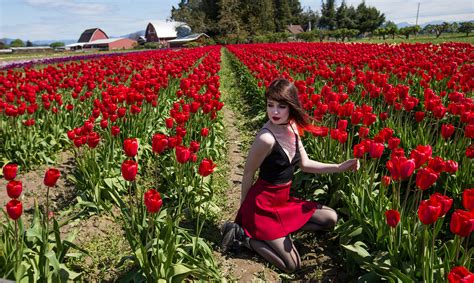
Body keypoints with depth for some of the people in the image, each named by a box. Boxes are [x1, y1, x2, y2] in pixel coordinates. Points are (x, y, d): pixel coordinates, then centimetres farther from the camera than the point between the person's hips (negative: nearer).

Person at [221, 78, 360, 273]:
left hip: (283, 199, 8)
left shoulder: (292, 128, -3)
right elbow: (248, 173, -16)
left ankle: (281, 229, 9)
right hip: (262, 204, -8)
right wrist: (245, 208, -3)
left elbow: (305, 164, 5)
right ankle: (242, 234, 3)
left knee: (330, 219, 12)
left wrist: (339, 167, -3)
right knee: (291, 265, -5)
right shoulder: (266, 138, -28)